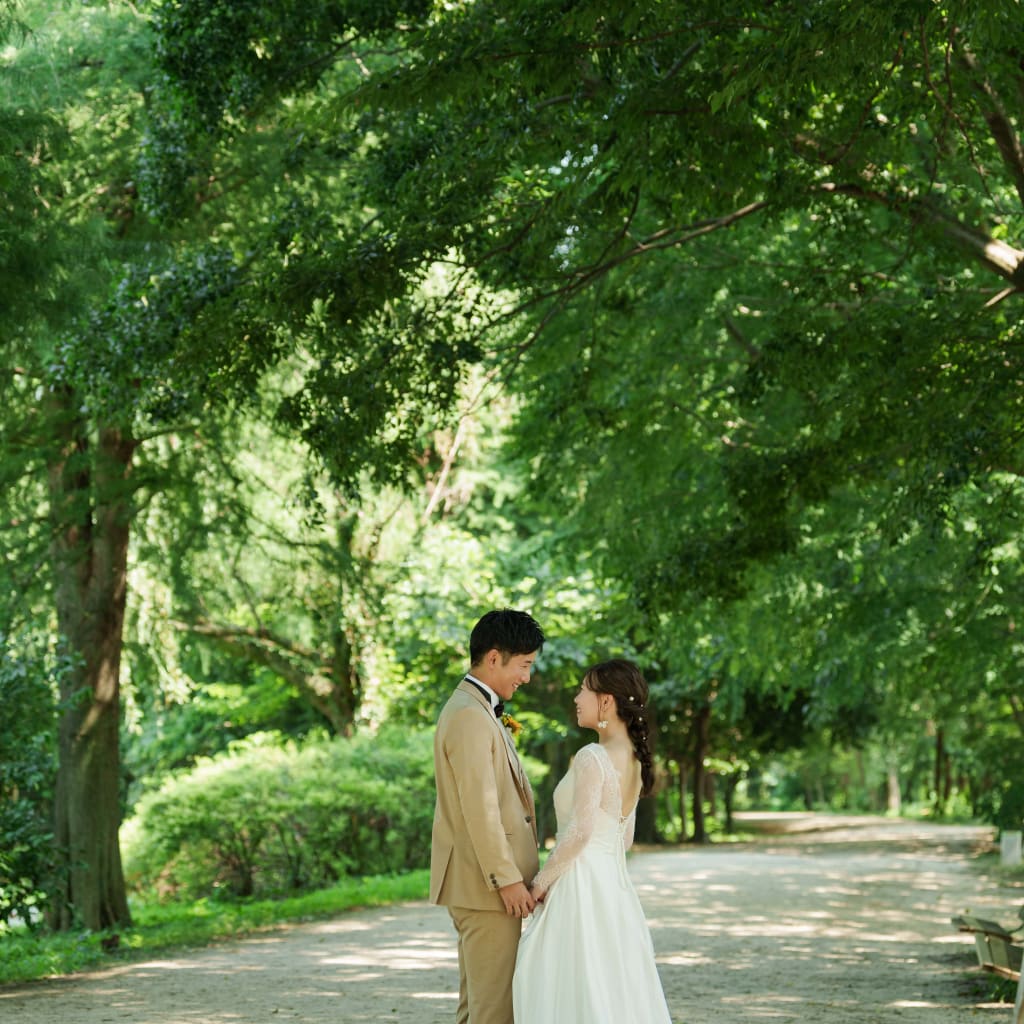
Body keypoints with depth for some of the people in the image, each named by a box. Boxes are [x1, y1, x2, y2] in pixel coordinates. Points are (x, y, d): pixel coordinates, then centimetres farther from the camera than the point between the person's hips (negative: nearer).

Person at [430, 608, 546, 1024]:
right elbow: (479, 808, -21)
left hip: (487, 882, 11)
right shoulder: (470, 716, -16)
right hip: (485, 883, -11)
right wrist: (507, 879, -20)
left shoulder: (476, 710, 17)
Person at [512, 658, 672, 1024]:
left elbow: (580, 831, -20)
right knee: (617, 989, 10)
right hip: (615, 881, 9)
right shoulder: (633, 760, 12)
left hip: (582, 884, -9)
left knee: (578, 992, -4)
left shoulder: (592, 758, -14)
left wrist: (542, 880, -9)